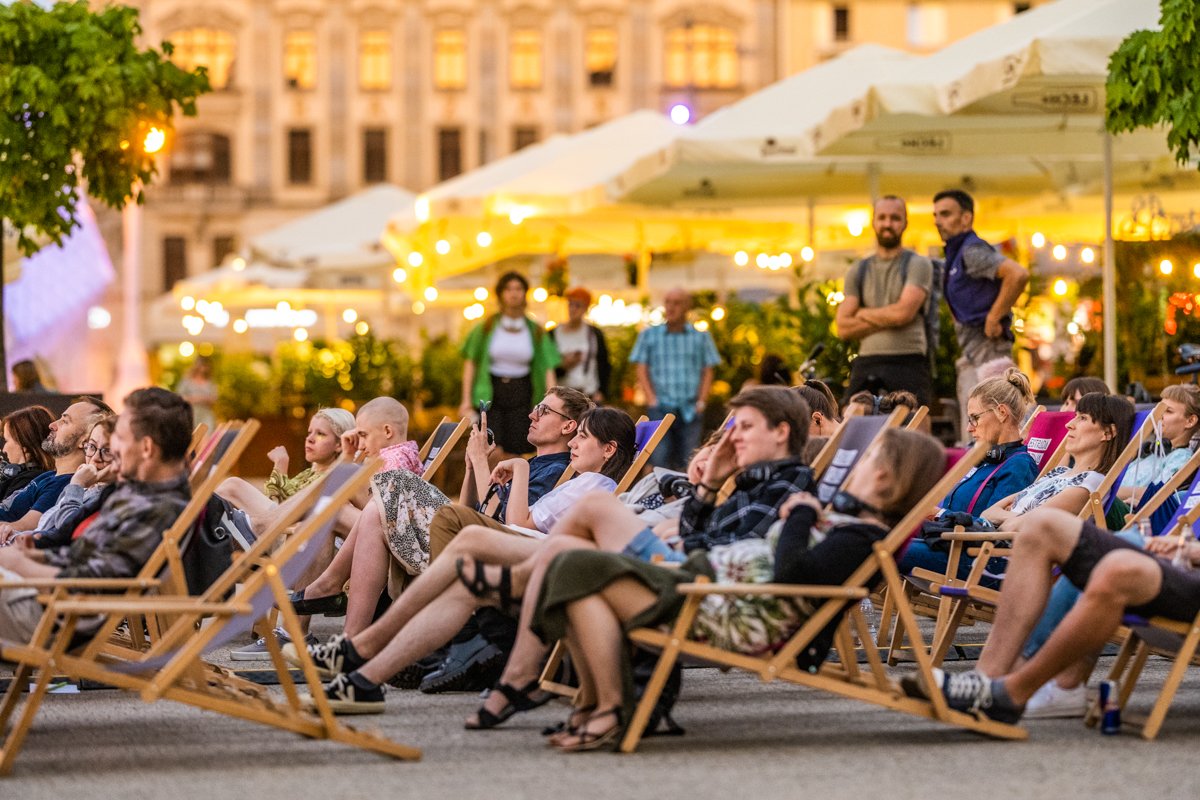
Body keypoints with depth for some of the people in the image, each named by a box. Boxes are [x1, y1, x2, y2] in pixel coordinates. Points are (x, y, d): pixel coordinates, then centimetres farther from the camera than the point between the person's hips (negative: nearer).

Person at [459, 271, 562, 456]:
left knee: (516, 453, -4)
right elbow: (470, 363, 3)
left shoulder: (536, 331, 5)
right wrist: (466, 400, -4)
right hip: (490, 392, -1)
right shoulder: (487, 327, 2)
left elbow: (548, 369, 1)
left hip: (521, 394, 1)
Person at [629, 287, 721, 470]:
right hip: (661, 407, -1)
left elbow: (708, 372, 9)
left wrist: (701, 402, -3)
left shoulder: (701, 336, 10)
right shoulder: (649, 335, 9)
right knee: (659, 460, -11)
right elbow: (642, 370, 7)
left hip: (690, 409, 1)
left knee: (689, 461, -1)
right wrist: (652, 399, -5)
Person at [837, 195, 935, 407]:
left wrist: (863, 314, 6)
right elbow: (843, 328, 8)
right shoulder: (858, 272, 17)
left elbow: (903, 312, -8)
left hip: (908, 364, -3)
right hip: (866, 366, 3)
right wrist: (885, 320, -2)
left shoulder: (918, 265, 6)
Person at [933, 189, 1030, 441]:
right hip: (973, 353, 10)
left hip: (987, 346, -10)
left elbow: (1018, 274, -27)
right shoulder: (956, 254, 19)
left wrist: (994, 318, -21)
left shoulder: (971, 251, -12)